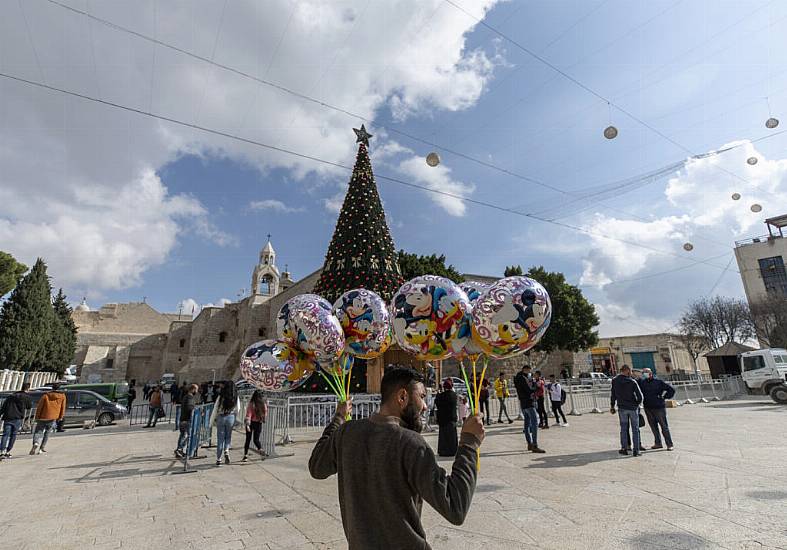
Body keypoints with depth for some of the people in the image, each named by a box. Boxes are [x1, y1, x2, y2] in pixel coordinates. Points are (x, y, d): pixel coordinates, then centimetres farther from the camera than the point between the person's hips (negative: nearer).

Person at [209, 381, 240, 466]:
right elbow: (238, 410, 3)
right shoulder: (236, 398, -2)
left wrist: (212, 421, 7)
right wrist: (237, 420, 17)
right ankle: (226, 451, -3)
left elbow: (215, 409, -3)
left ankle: (218, 459, 12)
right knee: (228, 436, 19)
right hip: (231, 417, 1)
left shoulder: (221, 397, -7)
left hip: (221, 417, -1)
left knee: (220, 438, 8)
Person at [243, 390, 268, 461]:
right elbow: (266, 413, 4)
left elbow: (249, 414, -18)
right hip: (259, 423, 2)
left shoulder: (251, 404, -12)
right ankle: (260, 450, -15)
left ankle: (246, 455, 15)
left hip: (252, 423, -2)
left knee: (248, 439, 13)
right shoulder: (264, 404, -4)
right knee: (256, 439, 10)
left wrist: (247, 424, -21)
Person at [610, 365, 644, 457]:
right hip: (633, 408, -2)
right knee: (635, 429, 8)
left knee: (623, 428, 12)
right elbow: (640, 395, -11)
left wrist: (612, 406, 13)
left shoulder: (614, 381, -4)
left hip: (622, 408, 2)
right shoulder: (632, 382, -12)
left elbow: (613, 394, 3)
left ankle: (624, 448, 13)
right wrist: (637, 403, 10)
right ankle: (636, 450, 10)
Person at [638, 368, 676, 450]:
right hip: (648, 408, 4)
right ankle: (658, 443, 21)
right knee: (653, 426, 11)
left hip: (659, 407, -4)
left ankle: (669, 444, 9)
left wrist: (664, 397, -2)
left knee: (664, 426, 1)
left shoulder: (659, 382, -5)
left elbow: (671, 389, 1)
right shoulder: (642, 382, 4)